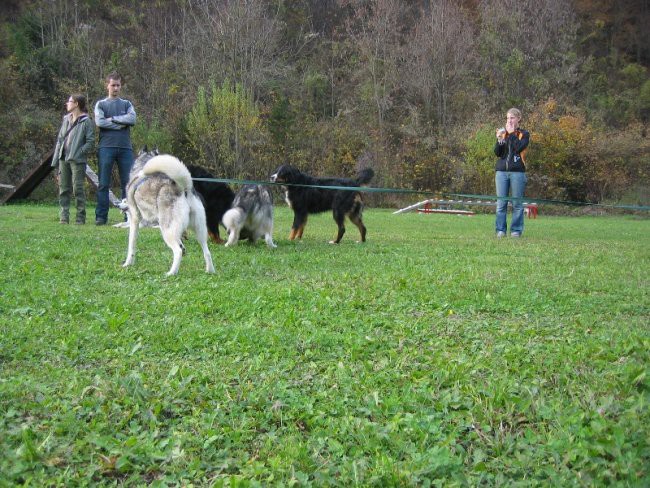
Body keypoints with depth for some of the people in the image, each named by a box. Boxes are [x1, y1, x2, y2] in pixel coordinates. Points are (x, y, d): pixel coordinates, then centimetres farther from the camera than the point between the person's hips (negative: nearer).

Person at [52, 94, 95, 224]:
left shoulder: (86, 121, -3)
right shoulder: (66, 120, 17)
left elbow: (90, 141, -7)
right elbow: (59, 140, 18)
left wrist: (80, 152, -18)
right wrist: (56, 161, 13)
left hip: (77, 160, -6)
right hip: (64, 159, 6)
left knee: (78, 188, -6)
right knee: (64, 188, 6)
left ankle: (80, 217, 0)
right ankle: (64, 216, 10)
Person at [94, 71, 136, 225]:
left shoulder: (127, 104, 16)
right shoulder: (101, 104, 12)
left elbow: (132, 119, -4)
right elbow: (99, 122, -7)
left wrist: (112, 118, -6)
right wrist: (121, 123, -6)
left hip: (125, 148, 2)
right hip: (106, 147, -2)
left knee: (128, 183, 0)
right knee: (103, 184, -2)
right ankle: (101, 216, -1)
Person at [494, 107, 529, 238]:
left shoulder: (524, 134, 7)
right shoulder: (502, 132, 16)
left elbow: (518, 147, -12)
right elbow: (497, 152, 6)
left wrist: (511, 133, -5)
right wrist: (499, 139, -9)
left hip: (517, 172, -3)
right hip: (502, 172, 3)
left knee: (517, 203, -2)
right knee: (501, 203, -1)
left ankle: (516, 230, 2)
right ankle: (501, 230, 2)